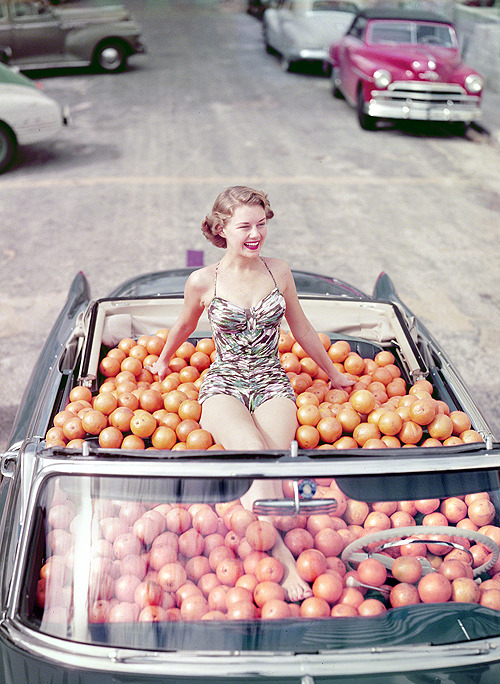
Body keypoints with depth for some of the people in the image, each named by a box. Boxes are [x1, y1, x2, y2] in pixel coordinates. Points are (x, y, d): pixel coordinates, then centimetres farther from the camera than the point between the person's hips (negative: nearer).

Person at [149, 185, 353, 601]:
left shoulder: (278, 271, 3)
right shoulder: (203, 281, -4)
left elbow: (301, 329, 16)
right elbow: (184, 326, 17)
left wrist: (333, 373, 25)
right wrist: (163, 360, 31)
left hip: (271, 384, 4)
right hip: (223, 385, -3)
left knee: (270, 464, -31)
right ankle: (283, 558, -31)